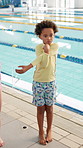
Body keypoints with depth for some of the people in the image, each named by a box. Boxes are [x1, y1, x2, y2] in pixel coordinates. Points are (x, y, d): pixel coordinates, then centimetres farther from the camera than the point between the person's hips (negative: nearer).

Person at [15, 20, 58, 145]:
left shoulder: (55, 46, -8)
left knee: (49, 108, 13)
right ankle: (41, 132, 27)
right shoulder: (39, 47, -8)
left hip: (51, 82, 1)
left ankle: (49, 130, 33)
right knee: (40, 108, 9)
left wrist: (28, 67, -29)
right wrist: (46, 49, -23)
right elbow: (44, 63, -24)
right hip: (38, 82, -1)